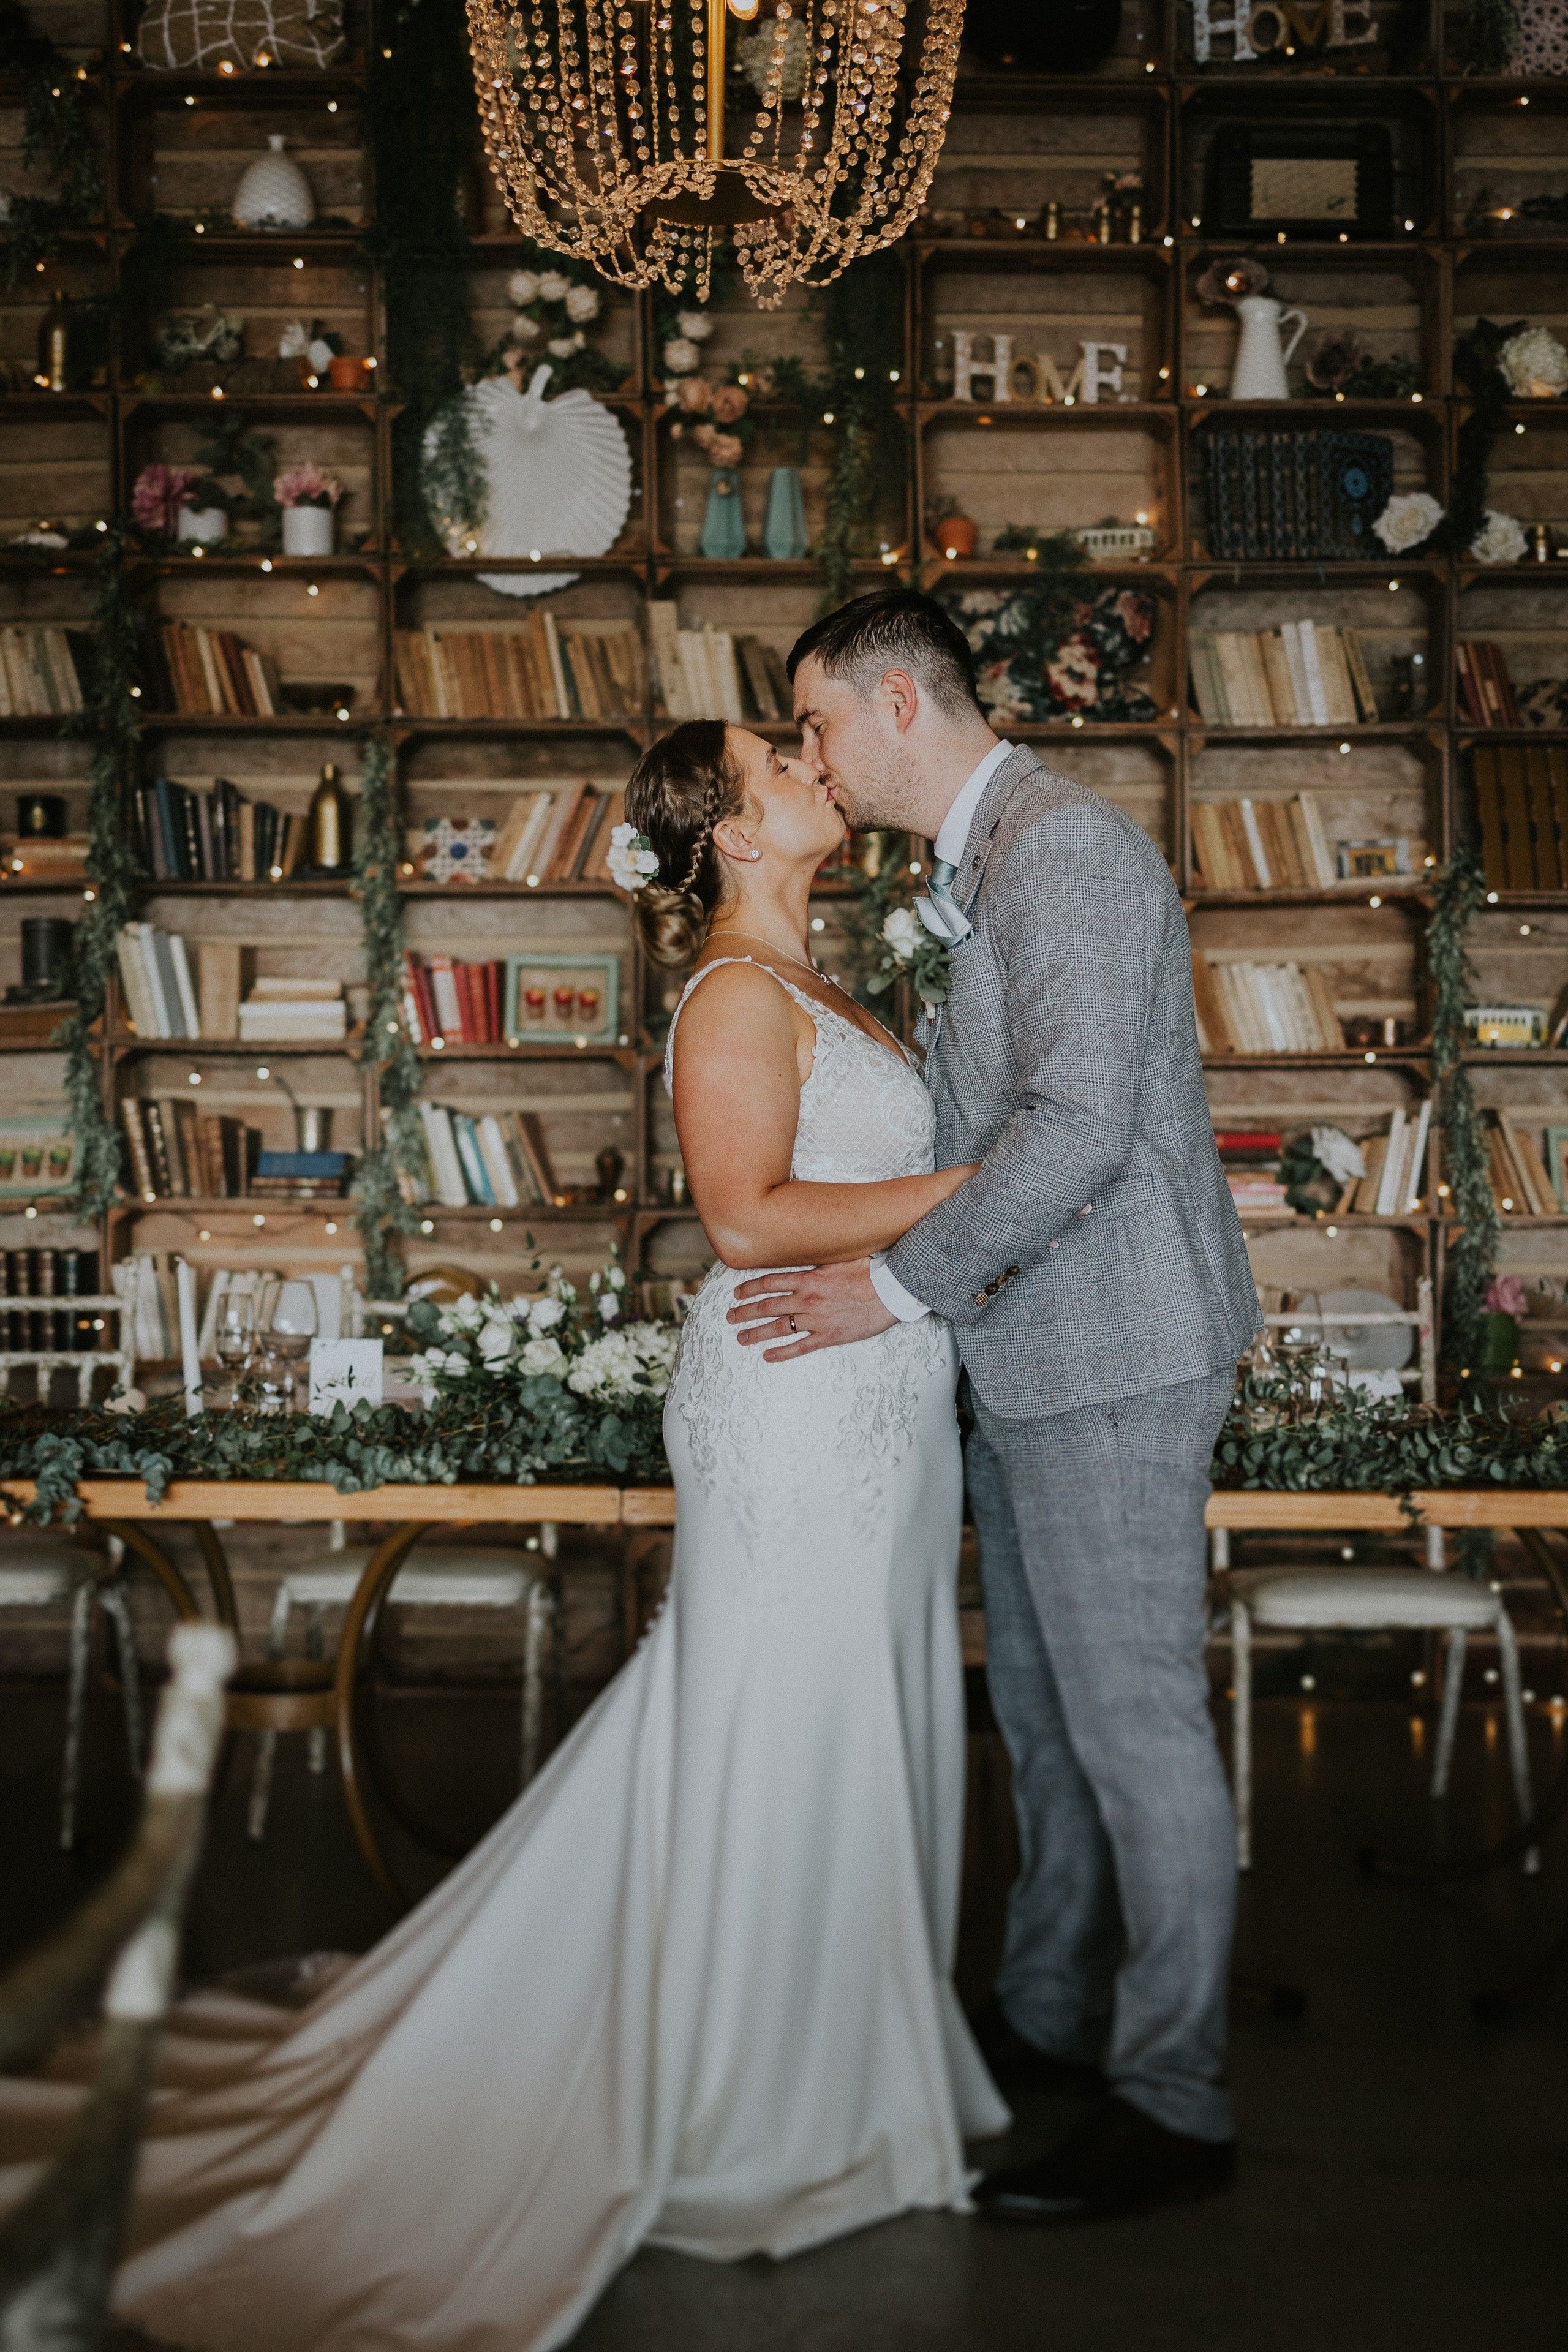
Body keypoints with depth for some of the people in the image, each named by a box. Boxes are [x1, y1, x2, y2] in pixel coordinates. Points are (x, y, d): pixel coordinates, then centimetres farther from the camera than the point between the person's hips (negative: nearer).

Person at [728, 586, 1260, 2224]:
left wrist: (898, 1286, -19)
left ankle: (1171, 2100, 9)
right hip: (1024, 1355, 10)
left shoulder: (1065, 850, -16)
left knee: (1136, 1723, -2)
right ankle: (1049, 2015, 34)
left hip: (1113, 1360, -10)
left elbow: (1077, 1126, -25)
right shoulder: (973, 869, 16)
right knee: (1041, 1711, 19)